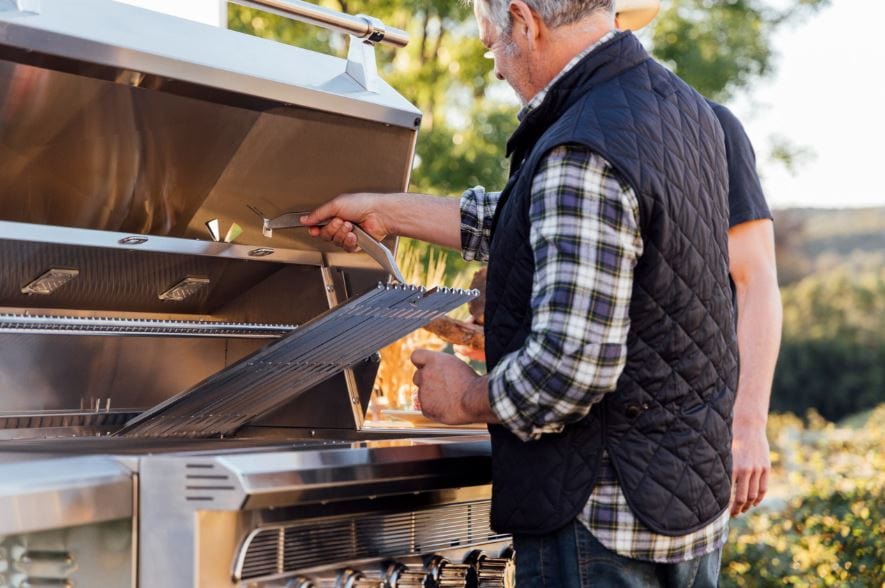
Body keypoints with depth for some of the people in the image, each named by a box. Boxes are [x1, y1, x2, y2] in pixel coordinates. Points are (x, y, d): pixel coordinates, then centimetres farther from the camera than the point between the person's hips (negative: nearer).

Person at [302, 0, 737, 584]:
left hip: (605, 518, -9)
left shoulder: (581, 156, -23)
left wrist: (471, 398, -9)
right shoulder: (685, 106, 8)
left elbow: (571, 364, -28)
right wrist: (388, 212, 21)